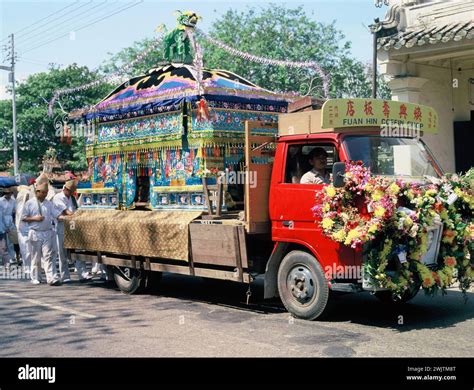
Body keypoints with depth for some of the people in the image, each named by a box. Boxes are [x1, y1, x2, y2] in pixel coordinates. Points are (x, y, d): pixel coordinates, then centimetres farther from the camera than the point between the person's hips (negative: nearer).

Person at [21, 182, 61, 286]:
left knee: (48, 256, -4)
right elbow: (23, 218, 1)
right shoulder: (29, 203, 0)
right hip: (35, 233, -2)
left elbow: (56, 215, 6)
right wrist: (34, 218, -13)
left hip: (48, 233, 2)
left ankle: (52, 278, -10)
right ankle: (36, 278, 20)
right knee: (36, 257, 7)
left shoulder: (49, 203, 8)